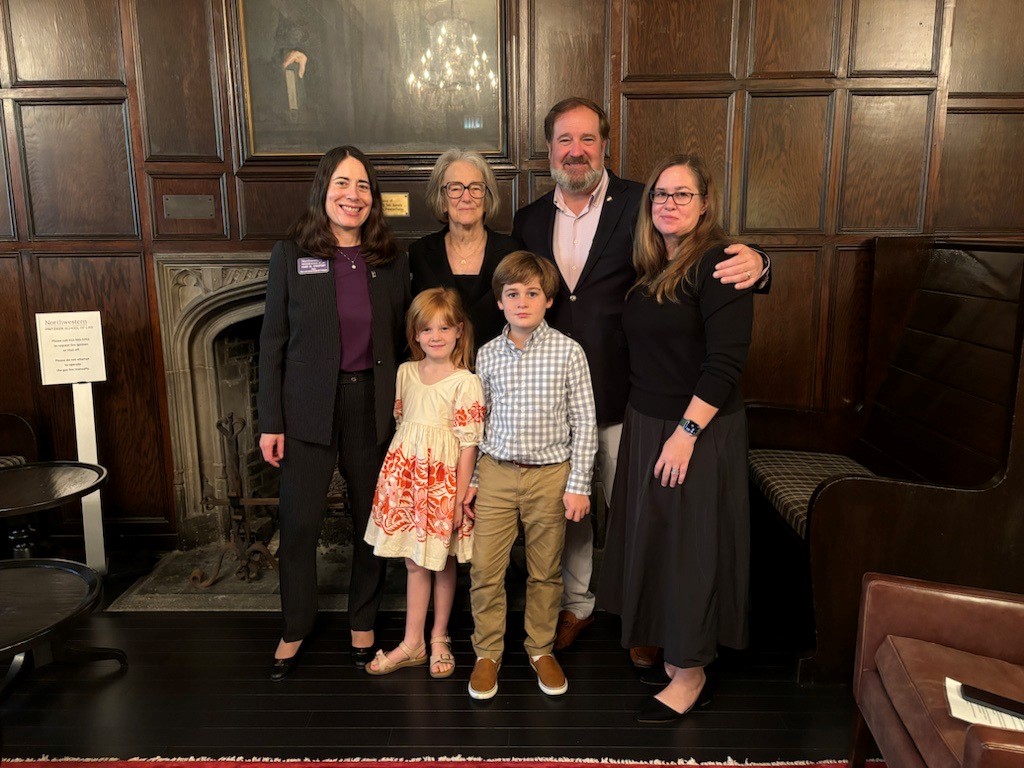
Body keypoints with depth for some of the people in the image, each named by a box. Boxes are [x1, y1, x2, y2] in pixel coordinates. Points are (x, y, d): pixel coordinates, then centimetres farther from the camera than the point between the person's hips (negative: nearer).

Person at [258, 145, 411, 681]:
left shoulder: (392, 263, 3)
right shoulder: (291, 255, -2)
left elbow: (401, 343, 7)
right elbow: (272, 342, -2)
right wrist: (270, 422, -5)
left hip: (374, 407, 2)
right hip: (309, 409, -1)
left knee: (373, 520, 11)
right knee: (298, 524, 5)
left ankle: (362, 624, 32)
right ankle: (294, 631, 27)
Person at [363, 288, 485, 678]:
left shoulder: (465, 382, -11)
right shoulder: (406, 372, 5)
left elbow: (468, 443, -12)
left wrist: (459, 498, -13)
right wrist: (395, 472, 12)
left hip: (443, 479, -4)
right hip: (406, 475, 4)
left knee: (443, 561, 11)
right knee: (414, 560, 12)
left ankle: (439, 639, 29)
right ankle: (412, 643, 23)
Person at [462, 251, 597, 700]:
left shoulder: (568, 352, -4)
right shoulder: (488, 355, 3)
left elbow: (584, 423, -3)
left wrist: (578, 485, -6)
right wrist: (469, 481, 8)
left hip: (550, 475, -1)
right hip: (496, 472, 2)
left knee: (545, 571, 11)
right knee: (484, 568, 2)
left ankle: (541, 650, 31)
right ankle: (488, 654, 22)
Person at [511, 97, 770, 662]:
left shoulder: (641, 206, -6)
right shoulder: (529, 220, 6)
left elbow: (710, 264, -9)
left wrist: (753, 265, -32)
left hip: (624, 397, -3)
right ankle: (575, 605, 41)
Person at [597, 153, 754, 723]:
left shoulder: (717, 264, -14)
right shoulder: (650, 267, 10)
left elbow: (726, 361, -20)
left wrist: (686, 433, -21)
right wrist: (650, 427, 6)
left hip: (699, 430, -7)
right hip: (646, 422, 7)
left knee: (689, 544, 3)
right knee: (653, 535, 14)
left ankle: (691, 674, 20)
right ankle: (670, 644, 33)